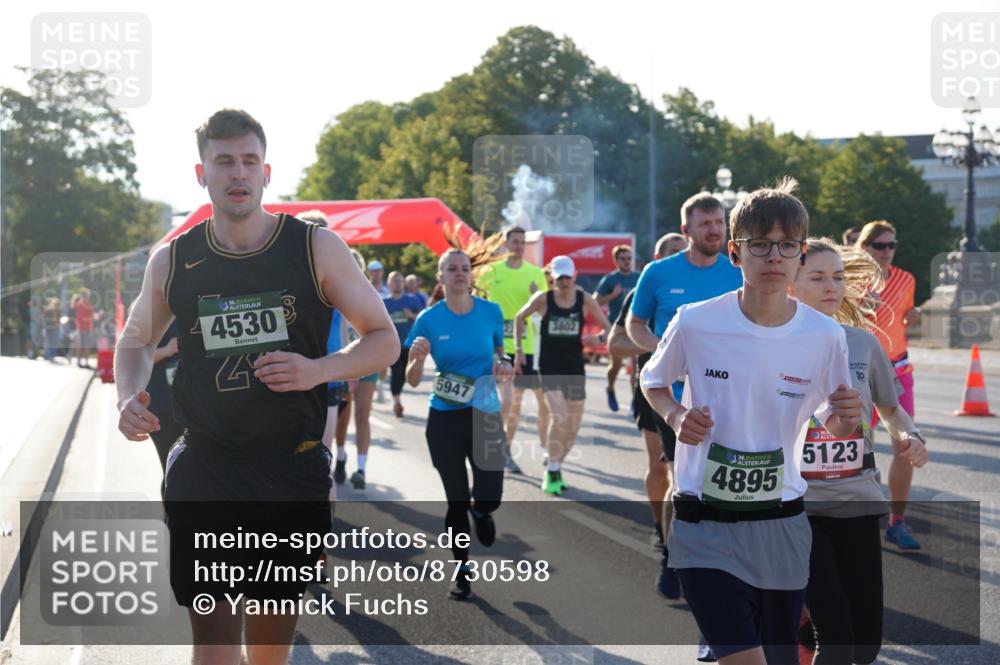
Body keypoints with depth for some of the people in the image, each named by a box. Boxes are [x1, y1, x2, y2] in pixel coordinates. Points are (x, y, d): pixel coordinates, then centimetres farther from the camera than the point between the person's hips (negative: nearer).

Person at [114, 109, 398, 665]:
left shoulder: (317, 248, -3)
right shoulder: (173, 260, 2)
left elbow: (384, 340, 3)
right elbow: (137, 340, 19)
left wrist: (318, 370, -15)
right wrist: (130, 396, -3)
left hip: (293, 472, 0)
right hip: (202, 473, 0)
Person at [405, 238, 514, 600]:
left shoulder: (491, 312, -2)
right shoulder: (428, 319, -6)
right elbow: (412, 380, -3)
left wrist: (503, 367, -8)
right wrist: (418, 358, -24)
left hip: (485, 414, 1)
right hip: (444, 419, -1)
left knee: (489, 497, -8)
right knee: (457, 501, 6)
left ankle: (480, 511, 30)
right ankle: (462, 571, 24)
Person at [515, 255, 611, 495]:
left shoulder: (585, 300, -2)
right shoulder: (543, 299, -5)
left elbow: (607, 328, 4)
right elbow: (519, 318, 11)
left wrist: (599, 338, -18)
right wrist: (518, 349, 6)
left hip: (574, 367, 3)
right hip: (549, 366, -3)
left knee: (573, 425, 6)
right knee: (559, 417, -21)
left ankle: (556, 468, 29)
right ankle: (552, 473, -7)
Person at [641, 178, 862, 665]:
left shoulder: (825, 336, -5)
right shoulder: (694, 322, -9)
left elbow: (830, 423, 10)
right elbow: (652, 382, 10)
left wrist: (844, 418, -13)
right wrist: (676, 416, -10)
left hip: (782, 523, 3)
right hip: (704, 526, -3)